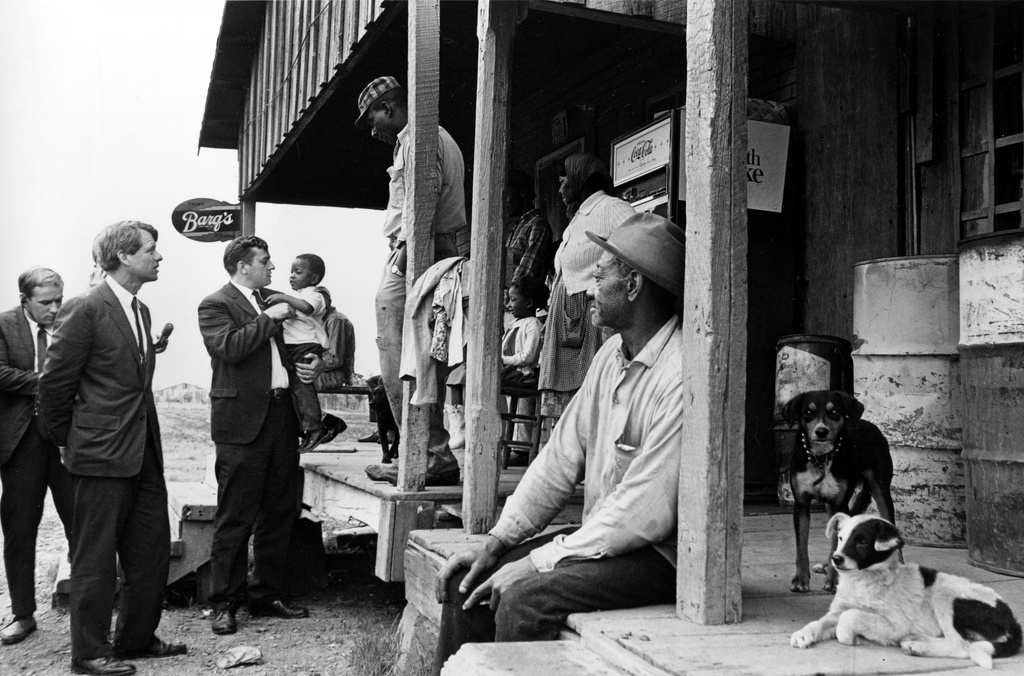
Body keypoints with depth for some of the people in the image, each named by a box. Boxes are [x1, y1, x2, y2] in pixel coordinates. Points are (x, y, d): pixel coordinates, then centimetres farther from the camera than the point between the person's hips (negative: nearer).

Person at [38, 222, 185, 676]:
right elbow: (55, 383, -9)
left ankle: (137, 638, 27)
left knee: (152, 550, 13)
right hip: (102, 452, -8)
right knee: (95, 555, 2)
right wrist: (66, 442, 0)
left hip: (143, 453, 8)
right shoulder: (85, 310, -12)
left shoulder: (140, 311, 14)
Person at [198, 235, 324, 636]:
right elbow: (229, 348, -21)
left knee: (280, 513, 12)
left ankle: (267, 595, 24)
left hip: (282, 418, 8)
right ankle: (225, 604, 10)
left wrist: (313, 365, 9)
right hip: (243, 422, -7)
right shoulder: (215, 305, -4)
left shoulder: (272, 301, 18)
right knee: (235, 518, -1)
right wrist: (270, 317, -14)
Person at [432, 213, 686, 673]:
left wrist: (539, 562, -20)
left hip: (663, 553, -8)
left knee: (525, 598, -27)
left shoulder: (682, 376, -23)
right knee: (467, 581, -2)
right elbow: (561, 458, 8)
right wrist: (497, 541, 0)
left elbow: (646, 514, -25)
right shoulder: (611, 355, 7)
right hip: (605, 537, 8)